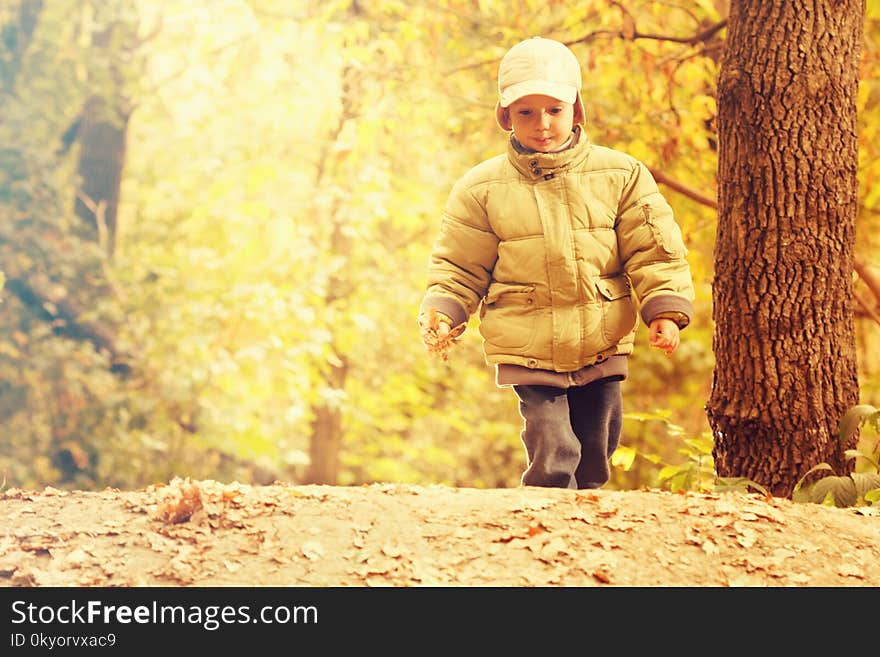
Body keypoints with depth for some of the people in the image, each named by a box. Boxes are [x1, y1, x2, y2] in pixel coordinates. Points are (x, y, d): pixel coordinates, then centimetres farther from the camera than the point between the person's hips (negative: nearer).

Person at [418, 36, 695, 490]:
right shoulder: (482, 189, -3)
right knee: (553, 459, -14)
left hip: (602, 350, 2)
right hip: (528, 353, -2)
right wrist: (440, 314, -13)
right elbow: (459, 267, 3)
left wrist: (666, 310, -11)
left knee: (593, 464, 13)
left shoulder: (620, 174, -1)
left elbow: (655, 251, 1)